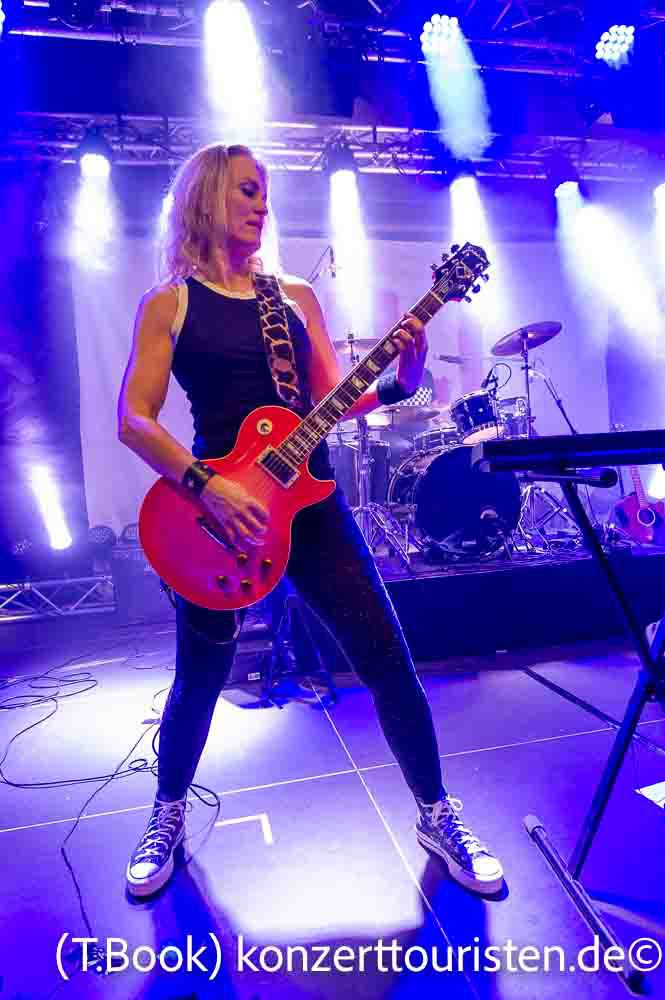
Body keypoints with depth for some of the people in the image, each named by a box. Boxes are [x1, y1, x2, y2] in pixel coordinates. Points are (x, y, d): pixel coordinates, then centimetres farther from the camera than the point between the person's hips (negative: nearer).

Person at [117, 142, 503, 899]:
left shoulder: (296, 294, 13)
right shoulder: (169, 303, 4)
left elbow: (328, 402, 9)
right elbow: (134, 418, -6)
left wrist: (398, 383, -8)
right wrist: (205, 486, -19)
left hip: (308, 497, 3)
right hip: (216, 502, -2)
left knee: (387, 659, 0)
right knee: (200, 677, 10)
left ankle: (437, 814, 23)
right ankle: (168, 815, 39)